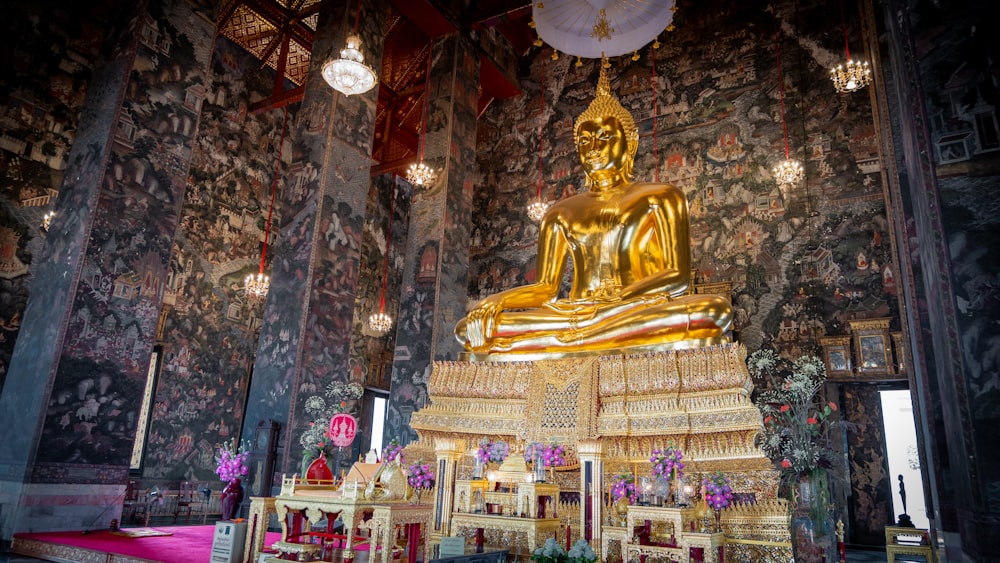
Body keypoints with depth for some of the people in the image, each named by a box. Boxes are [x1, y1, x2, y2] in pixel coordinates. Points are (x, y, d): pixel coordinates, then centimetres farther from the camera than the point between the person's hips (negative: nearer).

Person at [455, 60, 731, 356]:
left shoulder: (659, 198, 13)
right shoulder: (561, 214, 22)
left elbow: (678, 276, 1)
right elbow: (545, 287, 15)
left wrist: (612, 301, -17)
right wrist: (493, 303, -7)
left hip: (642, 316, -2)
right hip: (574, 316, 3)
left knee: (712, 310, -35)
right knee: (471, 326, -19)